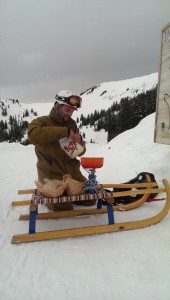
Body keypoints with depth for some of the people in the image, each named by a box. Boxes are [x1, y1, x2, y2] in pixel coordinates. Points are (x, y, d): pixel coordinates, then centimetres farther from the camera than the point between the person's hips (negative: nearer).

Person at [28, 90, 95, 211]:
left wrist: (79, 142, -15)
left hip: (72, 172, 6)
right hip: (52, 175, -5)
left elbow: (80, 152, 9)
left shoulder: (72, 125, 9)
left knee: (90, 199, 7)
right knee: (64, 208, -10)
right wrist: (63, 132, -31)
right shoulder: (42, 122, -7)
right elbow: (33, 134, -32)